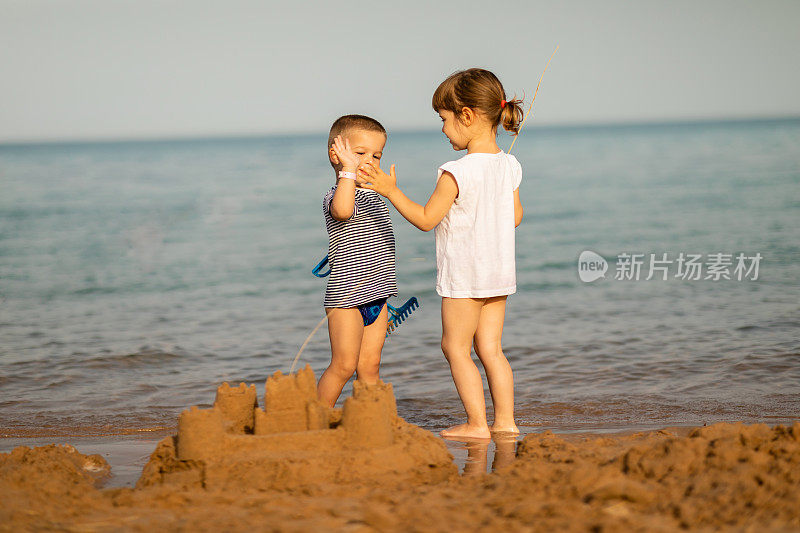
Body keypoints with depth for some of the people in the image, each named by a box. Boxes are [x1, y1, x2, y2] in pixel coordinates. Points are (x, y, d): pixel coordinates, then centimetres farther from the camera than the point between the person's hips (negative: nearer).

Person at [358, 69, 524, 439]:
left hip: (464, 275, -7)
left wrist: (390, 190, -10)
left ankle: (477, 422, 2)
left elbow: (426, 219, -15)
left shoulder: (456, 173, -20)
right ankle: (505, 419, 12)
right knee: (490, 347, 13)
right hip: (500, 270, 7)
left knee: (455, 347, 3)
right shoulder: (509, 166, 2)